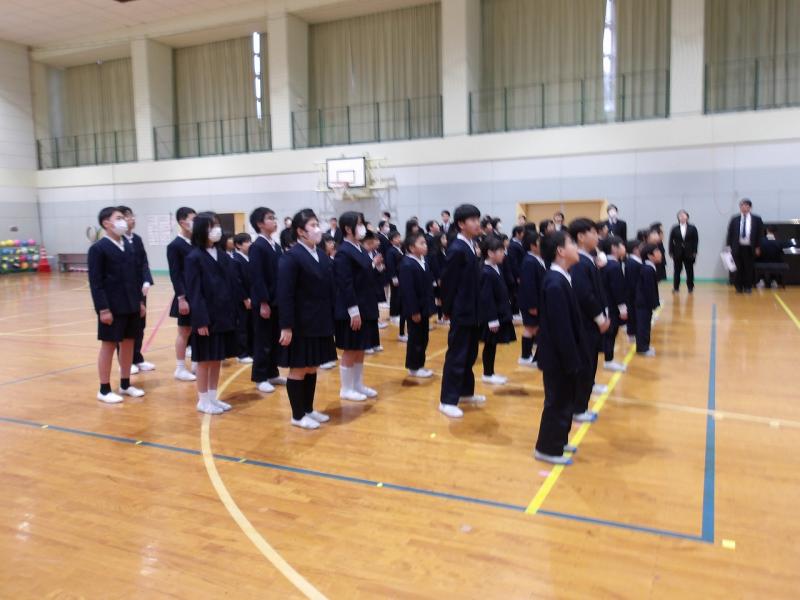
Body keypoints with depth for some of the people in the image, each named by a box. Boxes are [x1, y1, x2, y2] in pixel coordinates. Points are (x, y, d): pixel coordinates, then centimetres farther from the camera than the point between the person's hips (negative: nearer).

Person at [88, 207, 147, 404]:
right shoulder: (98, 248, -9)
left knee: (128, 343, 12)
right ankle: (104, 390, 13)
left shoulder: (128, 246, 10)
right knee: (108, 345, 3)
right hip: (112, 307, -6)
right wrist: (103, 309, -17)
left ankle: (125, 385, 25)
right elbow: (96, 282, -13)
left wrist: (140, 301, 10)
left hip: (131, 305, 7)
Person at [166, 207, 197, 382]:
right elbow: (175, 275, -13)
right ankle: (180, 368, 14)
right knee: (184, 332, 3)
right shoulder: (175, 246, -10)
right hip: (187, 296, -6)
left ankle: (196, 364, 24)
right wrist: (181, 298, -17)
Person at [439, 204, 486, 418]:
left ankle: (466, 392, 31)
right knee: (456, 356, -3)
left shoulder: (471, 246, 10)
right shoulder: (457, 249, -18)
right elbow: (447, 282, -17)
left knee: (470, 355, 18)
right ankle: (447, 400, 4)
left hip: (473, 311, 9)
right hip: (462, 312, -9)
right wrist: (448, 310, -13)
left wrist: (478, 308, 11)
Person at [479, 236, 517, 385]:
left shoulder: (496, 268, 9)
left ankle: (491, 373, 24)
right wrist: (492, 320, -21)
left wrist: (505, 313, 17)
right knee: (490, 345, 2)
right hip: (492, 317, -9)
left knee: (493, 345, 15)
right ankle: (487, 375, 13)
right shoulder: (487, 273, -20)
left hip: (499, 315, 9)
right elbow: (486, 299, -21)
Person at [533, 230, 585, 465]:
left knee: (564, 400, 21)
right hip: (559, 357, -10)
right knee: (558, 402, 4)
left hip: (564, 355, 10)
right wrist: (571, 359, -21)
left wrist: (574, 356, 16)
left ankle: (558, 441, 36)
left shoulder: (561, 278, 7)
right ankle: (548, 449, 18)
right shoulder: (556, 283, -24)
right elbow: (560, 327, -25)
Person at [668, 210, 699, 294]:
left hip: (689, 253, 0)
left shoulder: (692, 228, 2)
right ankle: (676, 287, 13)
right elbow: (671, 241, 2)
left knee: (690, 270, 6)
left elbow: (696, 240, 1)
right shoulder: (675, 229, 2)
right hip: (677, 253, 0)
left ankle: (690, 287, 18)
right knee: (677, 270, 5)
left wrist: (694, 252, -5)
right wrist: (671, 252, -3)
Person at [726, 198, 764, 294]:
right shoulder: (734, 220, 6)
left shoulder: (756, 219, 3)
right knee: (738, 268, 3)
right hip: (737, 247, 1)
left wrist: (758, 247, -1)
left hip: (750, 248, -1)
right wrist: (730, 246, 0)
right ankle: (739, 287, 11)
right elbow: (730, 233, 7)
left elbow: (760, 233, 4)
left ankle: (748, 287, 12)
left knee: (749, 268, 2)